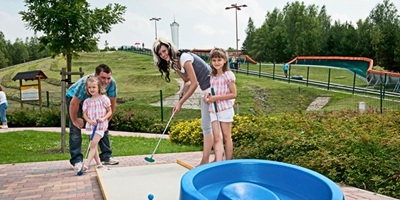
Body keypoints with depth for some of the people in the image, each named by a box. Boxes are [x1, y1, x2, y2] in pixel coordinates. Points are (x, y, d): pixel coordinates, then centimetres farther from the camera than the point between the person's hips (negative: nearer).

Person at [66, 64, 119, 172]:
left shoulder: (112, 83, -27)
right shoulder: (85, 83, -41)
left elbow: (112, 103, -14)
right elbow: (74, 103, -31)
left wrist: (106, 120, -10)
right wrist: (75, 120, -19)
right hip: (73, 98, -4)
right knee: (76, 128, -13)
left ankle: (106, 156, 7)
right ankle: (76, 160, -8)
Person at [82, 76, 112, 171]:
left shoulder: (104, 99, -4)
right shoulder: (87, 101, 6)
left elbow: (110, 112, 1)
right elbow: (84, 114, 6)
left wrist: (103, 118, -16)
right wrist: (90, 121, -14)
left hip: (101, 125, -5)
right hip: (90, 125, 5)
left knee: (93, 144, -13)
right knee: (93, 145, 9)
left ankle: (86, 164, -13)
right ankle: (98, 163, 20)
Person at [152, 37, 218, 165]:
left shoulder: (184, 57, -18)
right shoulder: (173, 64, 9)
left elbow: (194, 83, -19)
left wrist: (180, 103, -16)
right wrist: (183, 92, -6)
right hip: (205, 90, 9)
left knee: (206, 125, -8)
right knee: (212, 124, 11)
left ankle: (205, 161, -2)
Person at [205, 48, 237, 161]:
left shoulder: (228, 75, -8)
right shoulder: (211, 76, 10)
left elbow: (233, 94, -11)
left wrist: (216, 97, -16)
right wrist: (207, 96, -4)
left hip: (225, 109, -5)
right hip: (213, 109, 5)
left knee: (226, 137, 5)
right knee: (216, 137, 3)